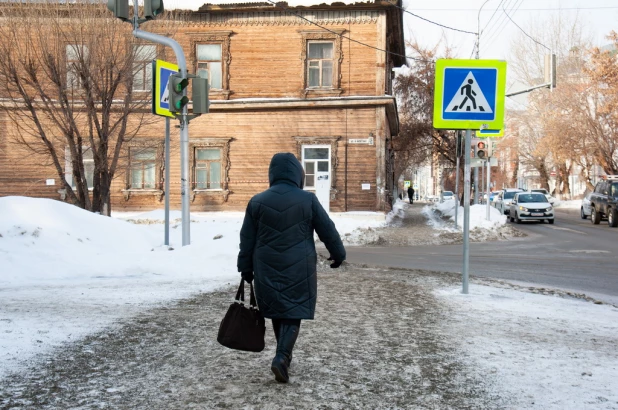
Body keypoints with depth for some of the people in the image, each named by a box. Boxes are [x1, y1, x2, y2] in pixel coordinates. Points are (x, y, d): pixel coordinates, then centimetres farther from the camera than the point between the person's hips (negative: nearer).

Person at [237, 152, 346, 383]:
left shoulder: (257, 201, 1)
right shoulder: (308, 200, -5)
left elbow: (247, 240, 4)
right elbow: (328, 231, 2)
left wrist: (246, 268, 13)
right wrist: (338, 254, 17)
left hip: (267, 270, 3)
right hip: (298, 270, -3)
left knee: (277, 312, 18)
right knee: (293, 314, 2)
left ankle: (285, 355, 29)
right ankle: (281, 358, -13)